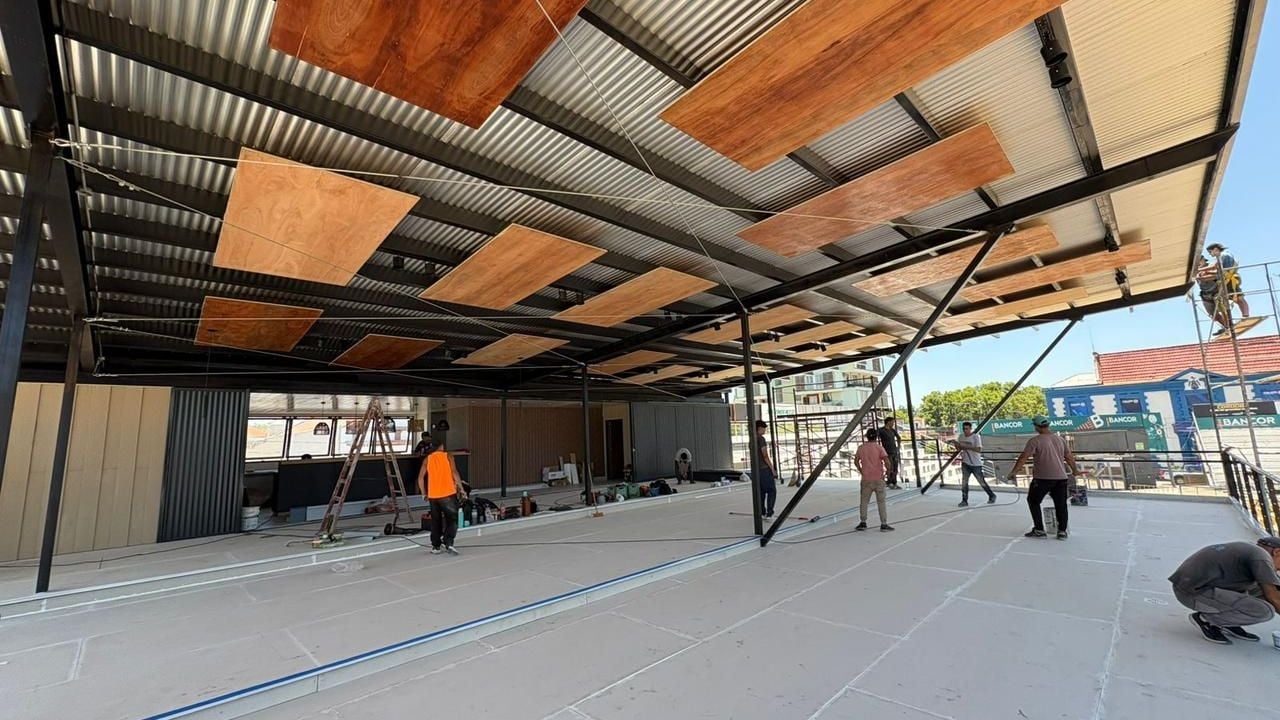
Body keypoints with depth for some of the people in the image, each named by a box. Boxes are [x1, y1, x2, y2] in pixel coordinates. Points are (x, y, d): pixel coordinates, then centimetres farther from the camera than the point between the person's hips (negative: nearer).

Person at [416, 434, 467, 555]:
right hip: (448, 494, -3)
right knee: (452, 519, 4)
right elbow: (454, 473, -9)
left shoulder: (427, 459, 9)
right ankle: (448, 542, -12)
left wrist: (424, 494, 15)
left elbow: (420, 478, 5)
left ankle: (435, 546, 18)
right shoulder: (448, 456, 0)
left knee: (436, 521, 16)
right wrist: (461, 489, -4)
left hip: (433, 496, 4)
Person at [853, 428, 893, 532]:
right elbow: (886, 461, -17)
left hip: (866, 479, 2)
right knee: (881, 502, 5)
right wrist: (887, 471, -1)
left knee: (863, 501, 11)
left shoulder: (861, 447, 3)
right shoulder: (879, 447, -7)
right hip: (878, 478, -2)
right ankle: (884, 524, 8)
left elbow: (856, 462, 9)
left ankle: (862, 522, 12)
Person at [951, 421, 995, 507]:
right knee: (964, 481, -1)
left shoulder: (976, 436, -13)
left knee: (982, 482, 7)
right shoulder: (961, 437, 4)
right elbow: (959, 449, 12)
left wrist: (966, 446, -28)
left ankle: (992, 496, 30)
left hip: (976, 464, -4)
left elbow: (979, 449, -22)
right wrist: (955, 443, -8)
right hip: (965, 463, 5)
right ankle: (964, 500, 3)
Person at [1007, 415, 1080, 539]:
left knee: (1033, 501, 10)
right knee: (1061, 504, 15)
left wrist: (1014, 471, -13)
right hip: (1061, 477, 5)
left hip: (1042, 478, -5)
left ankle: (1039, 529, 9)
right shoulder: (1060, 439, 7)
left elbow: (1023, 457, -16)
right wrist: (1075, 470, 33)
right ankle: (1062, 531, 16)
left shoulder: (1035, 441, -11)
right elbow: (1069, 457, 17)